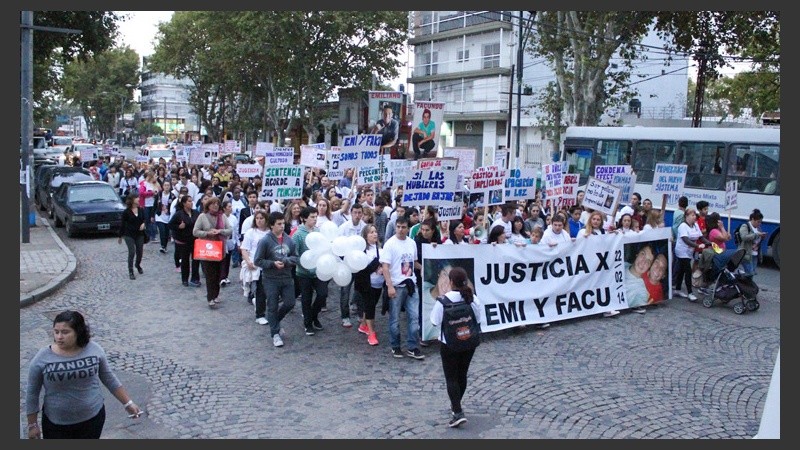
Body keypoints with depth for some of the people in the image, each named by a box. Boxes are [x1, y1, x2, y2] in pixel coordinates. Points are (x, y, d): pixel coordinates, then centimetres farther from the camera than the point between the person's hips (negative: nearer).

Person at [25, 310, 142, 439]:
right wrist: (32, 425, 0)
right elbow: (32, 393, -4)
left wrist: (128, 403, 3)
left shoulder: (94, 350, -12)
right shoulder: (42, 358, -16)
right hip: (56, 423, -1)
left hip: (92, 418, 1)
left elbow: (109, 379, 1)